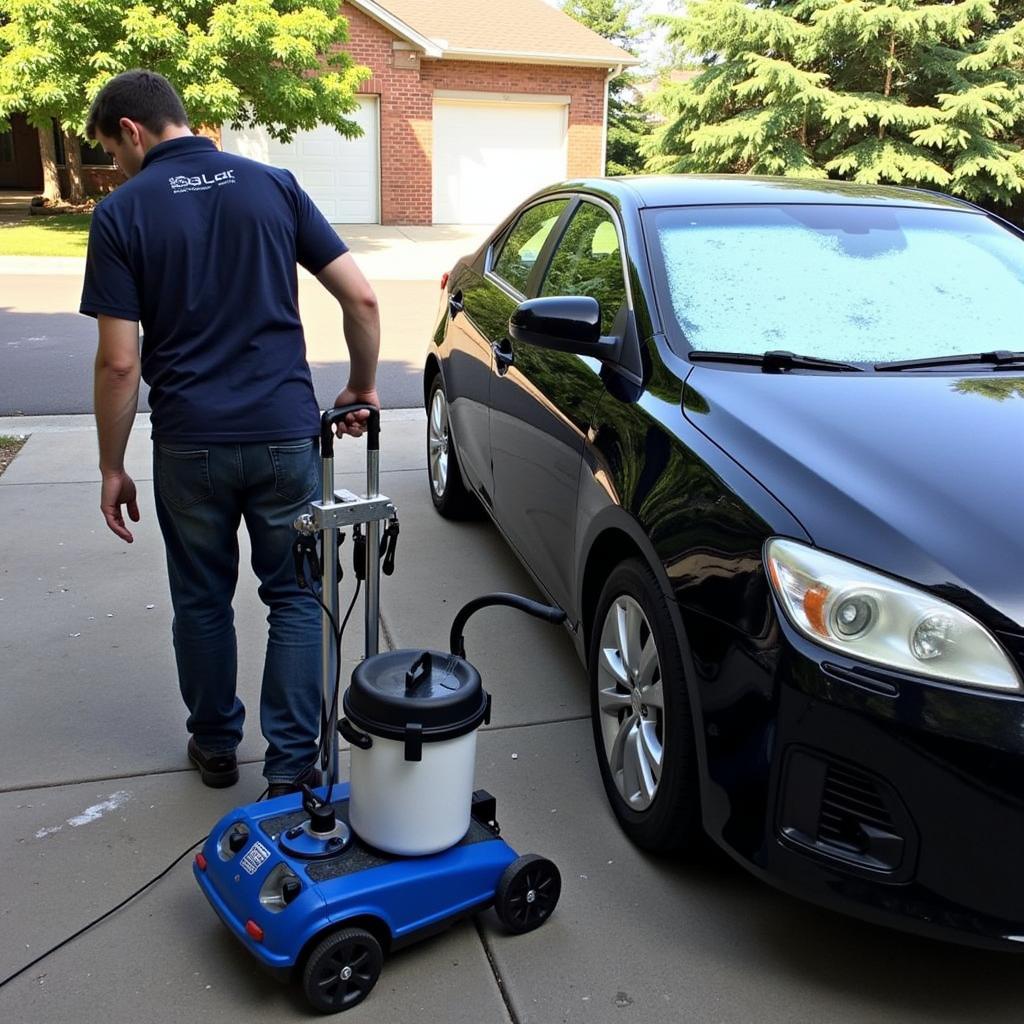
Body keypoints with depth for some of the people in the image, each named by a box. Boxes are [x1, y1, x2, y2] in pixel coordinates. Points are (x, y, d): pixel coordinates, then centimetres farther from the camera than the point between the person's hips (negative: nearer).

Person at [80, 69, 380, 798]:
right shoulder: (274, 184, 3)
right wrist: (362, 387, 13)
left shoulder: (122, 213, -3)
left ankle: (216, 744, 33)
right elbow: (361, 298, -2)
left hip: (190, 443, -1)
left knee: (202, 600, 17)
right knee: (296, 598, 12)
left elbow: (120, 362, -7)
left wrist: (112, 467, 3)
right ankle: (293, 763, 15)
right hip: (286, 433, 1)